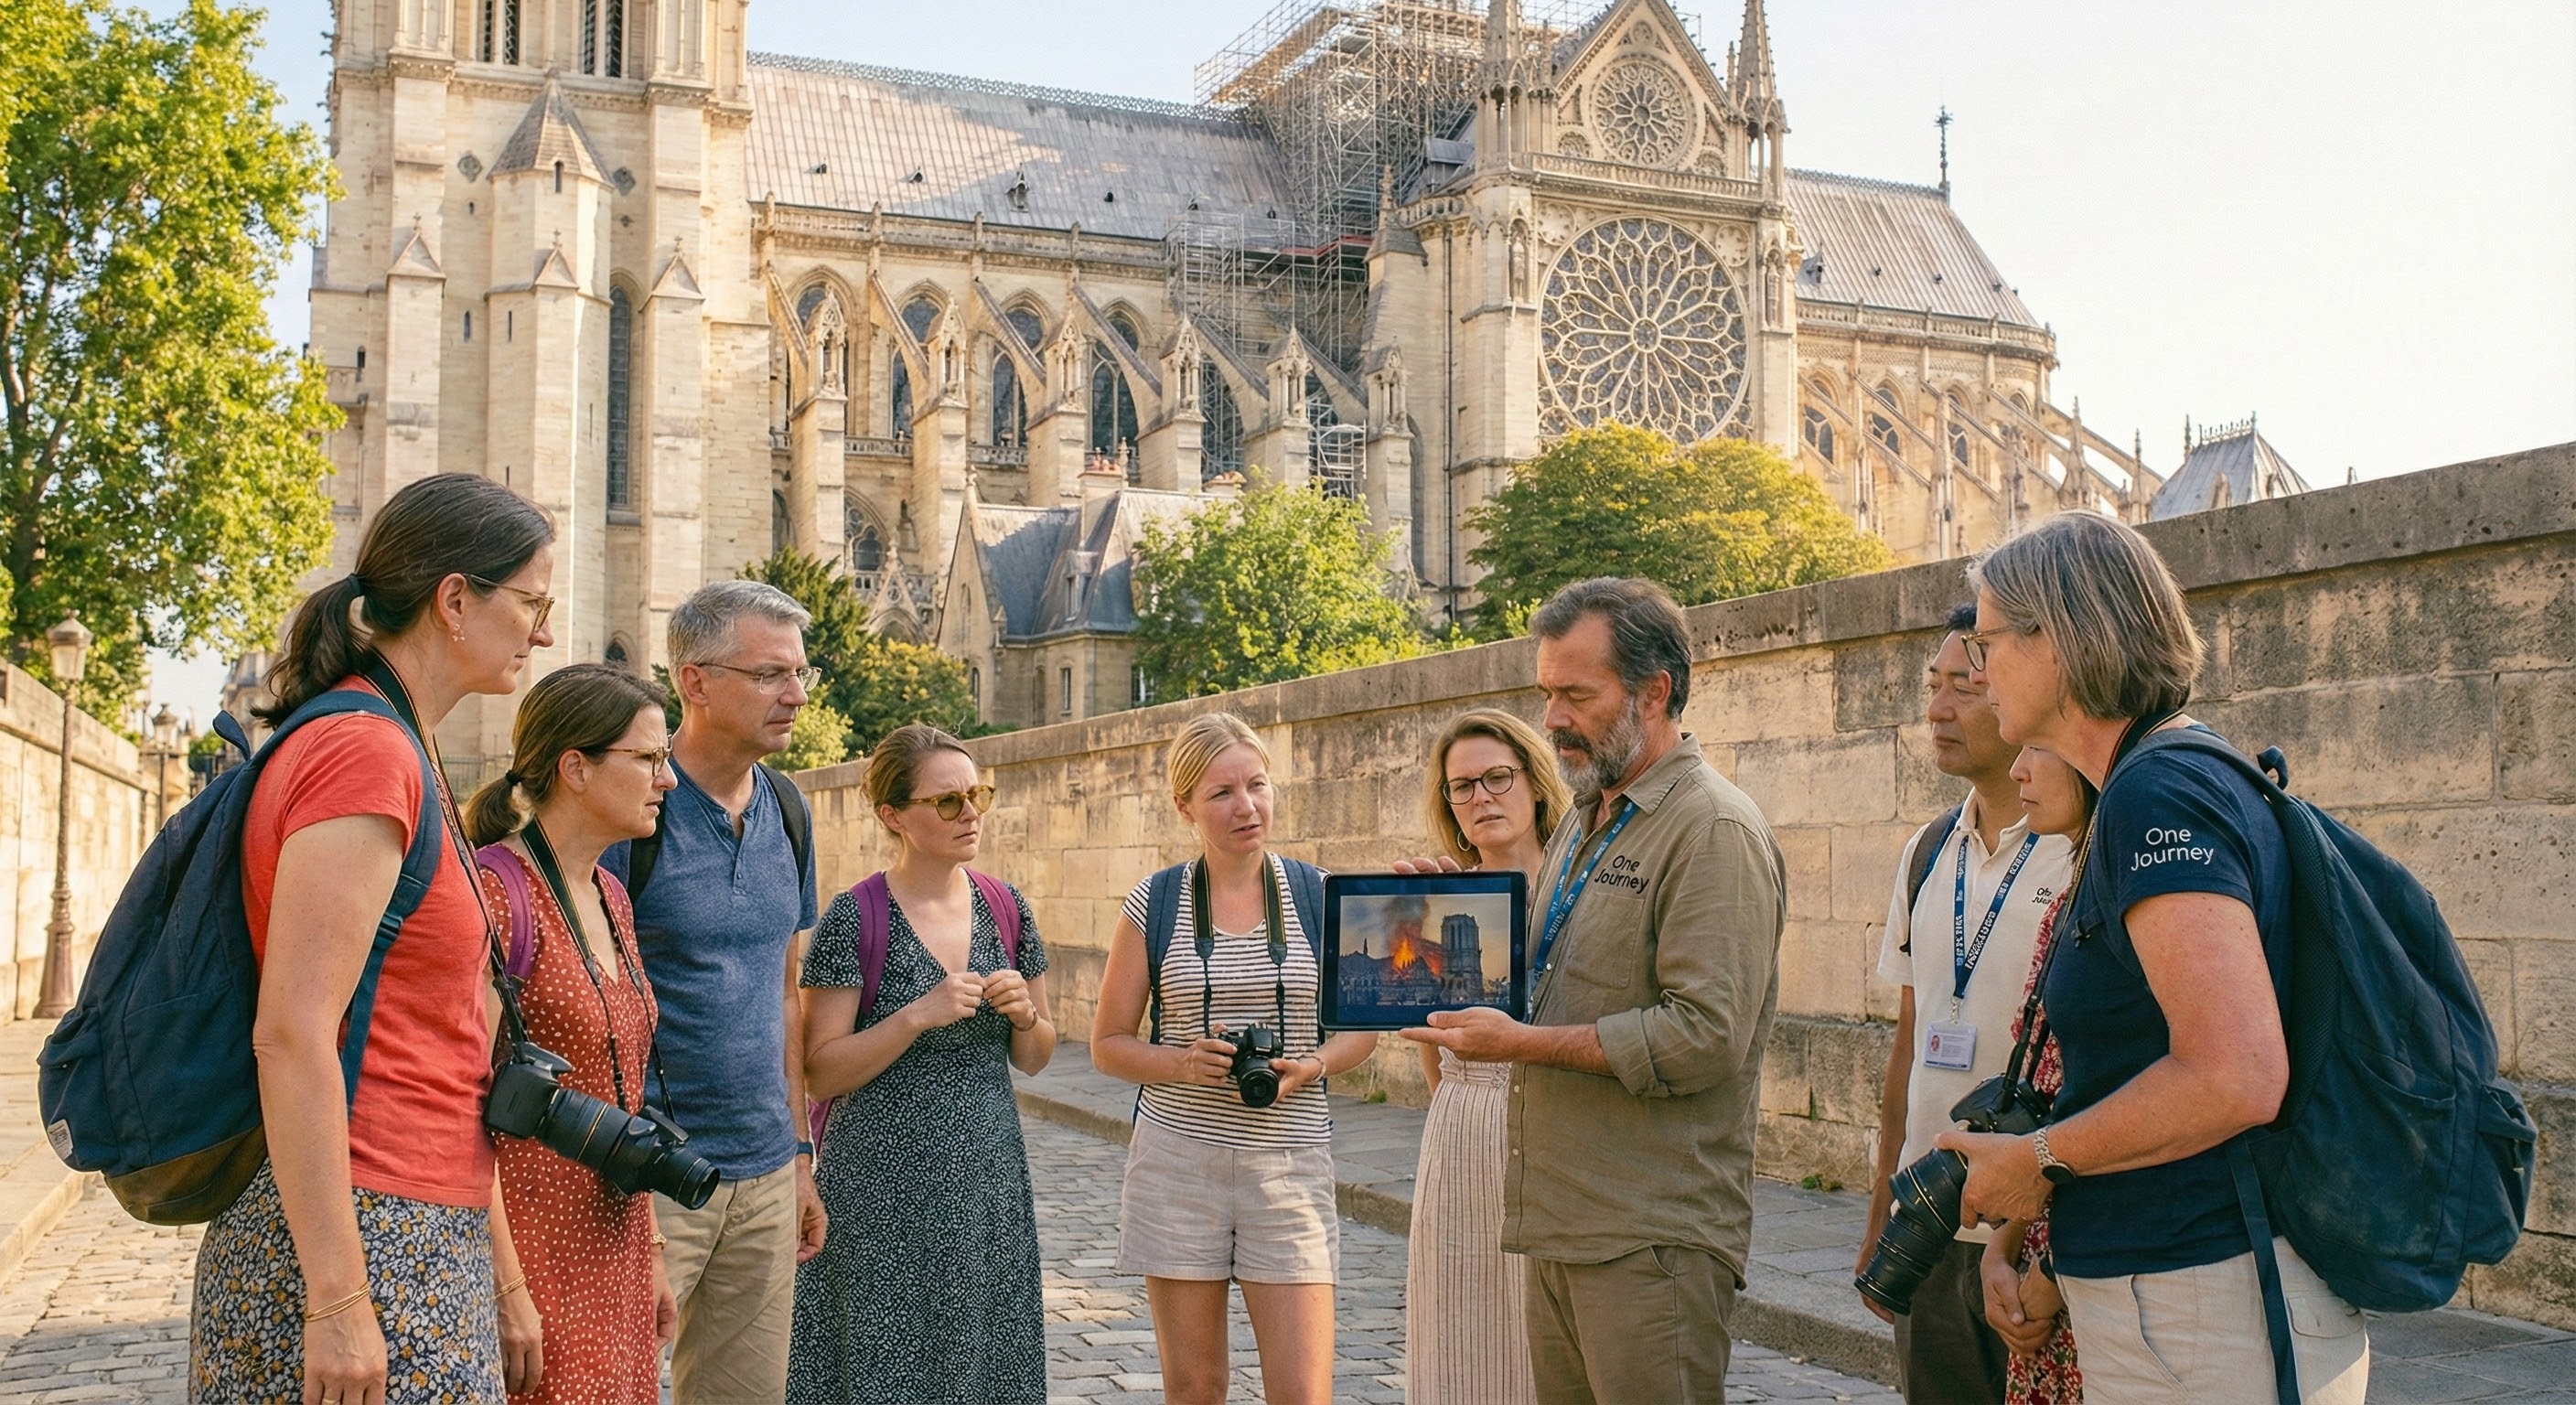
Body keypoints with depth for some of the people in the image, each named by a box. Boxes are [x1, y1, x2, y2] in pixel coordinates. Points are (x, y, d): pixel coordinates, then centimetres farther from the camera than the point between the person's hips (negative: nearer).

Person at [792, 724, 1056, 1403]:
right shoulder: (855, 919, -8)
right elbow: (821, 1073, -10)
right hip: (884, 1188, -4)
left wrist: (1023, 1014, -7)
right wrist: (920, 1016, -20)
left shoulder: (1005, 907, 6)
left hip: (987, 1185, 4)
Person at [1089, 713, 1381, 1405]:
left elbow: (1361, 1027, 11)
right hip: (1177, 1159, 0)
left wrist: (1313, 1065, -10)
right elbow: (1107, 1044, 6)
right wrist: (1181, 1062, -13)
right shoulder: (1153, 905, 1)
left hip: (1288, 1161, 0)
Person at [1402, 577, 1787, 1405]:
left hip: (1652, 1243, -9)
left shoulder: (1714, 830, -12)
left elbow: (1705, 1038, -21)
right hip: (1560, 1227, 9)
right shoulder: (1584, 822, 19)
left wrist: (1522, 1043, -18)